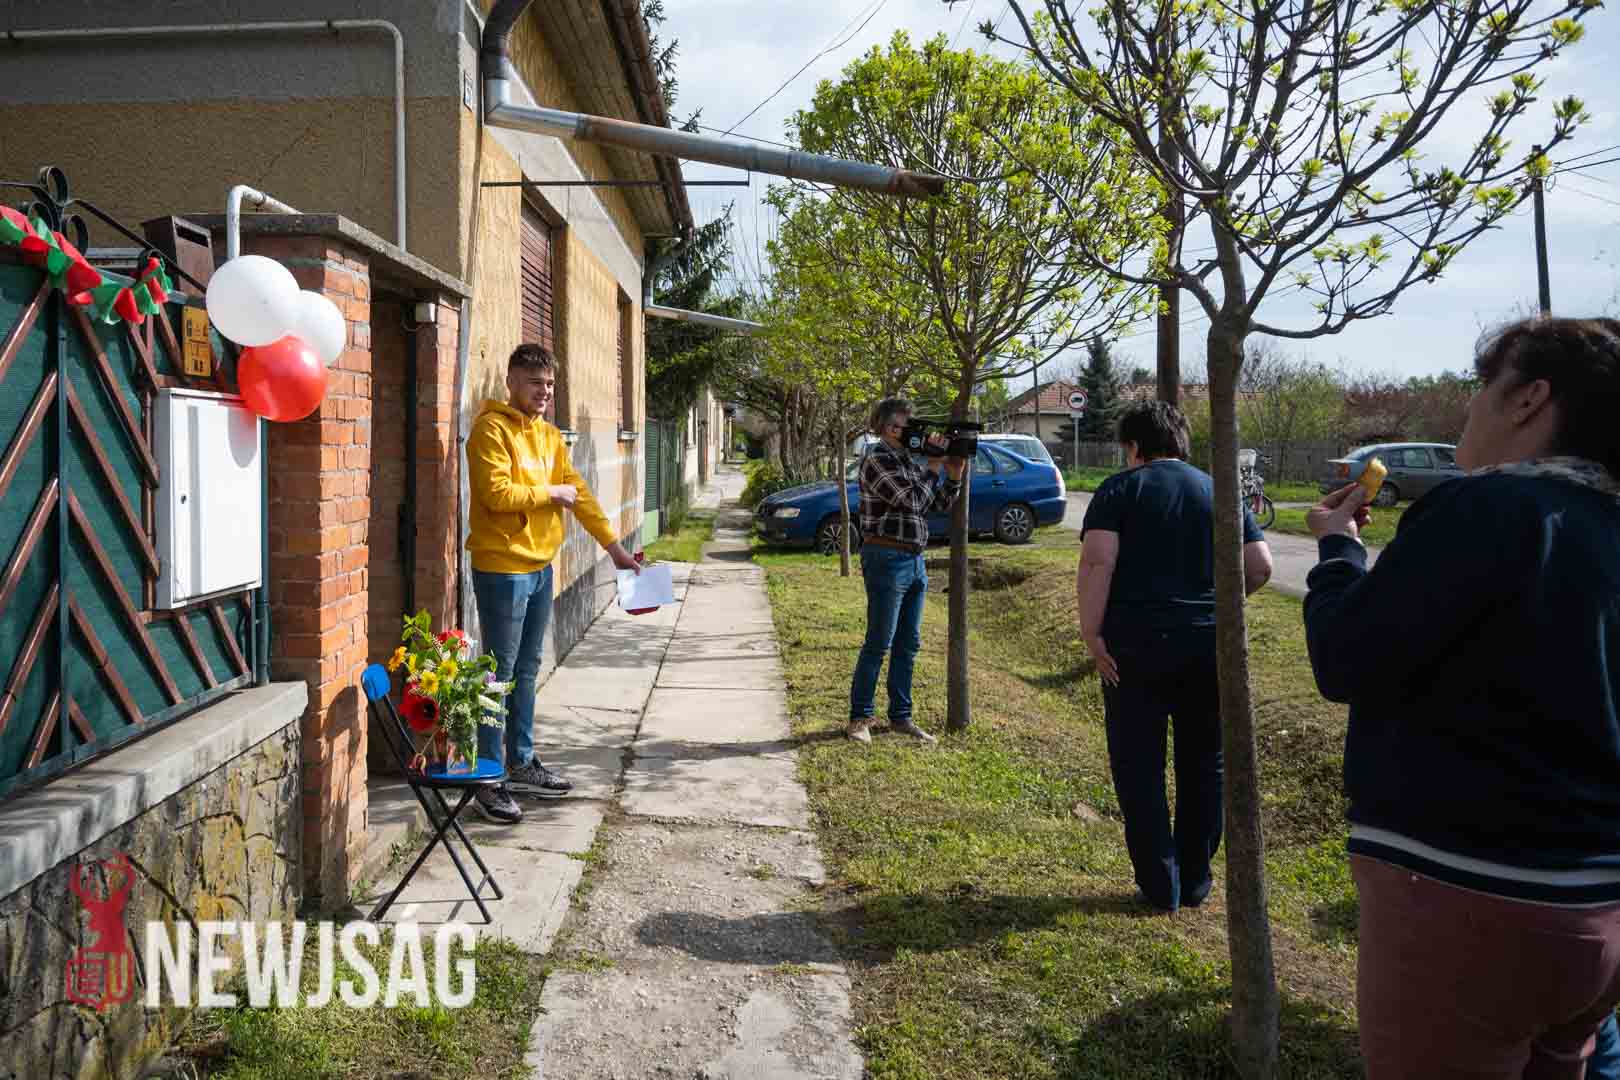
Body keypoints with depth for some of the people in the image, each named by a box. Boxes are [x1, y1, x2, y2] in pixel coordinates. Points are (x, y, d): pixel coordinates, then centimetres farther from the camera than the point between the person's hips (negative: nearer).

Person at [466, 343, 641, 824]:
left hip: (540, 567, 8)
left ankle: (521, 764, 27)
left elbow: (579, 492, 14)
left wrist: (614, 546, 9)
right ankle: (491, 780, 4)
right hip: (502, 568, -8)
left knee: (526, 671, 15)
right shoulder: (492, 429, -10)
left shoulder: (549, 436, 14)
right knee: (500, 674, -3)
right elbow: (498, 493, -21)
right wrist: (551, 494, -8)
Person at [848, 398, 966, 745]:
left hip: (914, 560, 8)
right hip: (887, 560, -8)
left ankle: (901, 717, 20)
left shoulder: (909, 461, 15)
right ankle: (860, 718, 8)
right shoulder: (877, 460, -10)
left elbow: (939, 506, 17)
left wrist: (954, 473, 5)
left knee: (908, 645, 11)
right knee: (878, 644, -3)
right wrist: (935, 466, -9)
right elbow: (912, 501, -18)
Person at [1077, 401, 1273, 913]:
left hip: (1135, 646, -3)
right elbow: (1259, 567, 2)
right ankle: (1196, 881, 24)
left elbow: (1096, 562, -15)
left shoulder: (1120, 490, -1)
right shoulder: (1220, 492, 9)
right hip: (1209, 647, 3)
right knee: (1203, 765, 16)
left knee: (1139, 768, 8)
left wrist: (1092, 634, -12)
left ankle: (1160, 886, 12)